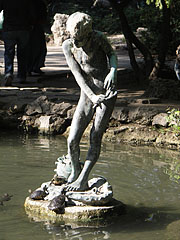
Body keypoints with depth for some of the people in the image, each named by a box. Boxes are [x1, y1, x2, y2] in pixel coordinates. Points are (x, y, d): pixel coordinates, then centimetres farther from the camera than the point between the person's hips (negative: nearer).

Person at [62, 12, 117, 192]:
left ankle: (83, 179, -2)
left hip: (107, 92, -3)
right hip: (87, 95, 3)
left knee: (95, 138, -9)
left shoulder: (98, 37, -8)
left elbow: (111, 54, 7)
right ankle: (75, 171, 20)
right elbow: (77, 74, -6)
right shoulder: (67, 46, -1)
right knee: (72, 140, -5)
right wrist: (92, 96, -18)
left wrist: (112, 71, -15)